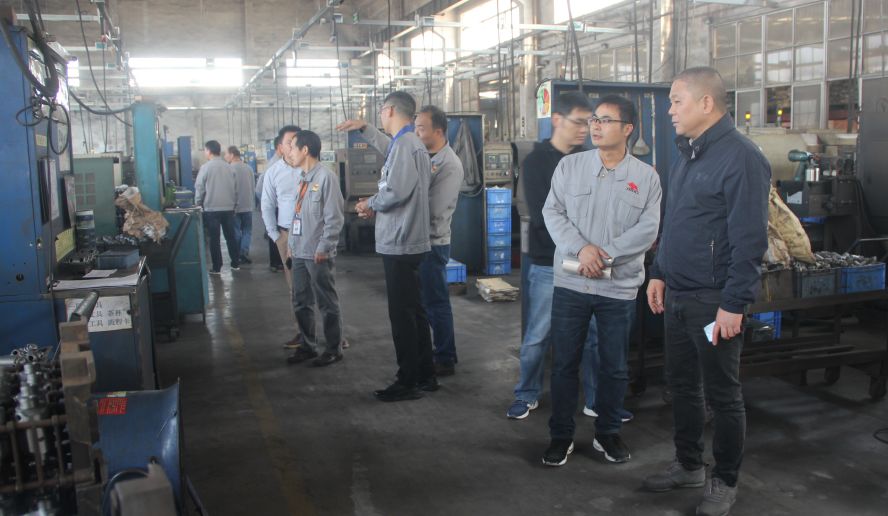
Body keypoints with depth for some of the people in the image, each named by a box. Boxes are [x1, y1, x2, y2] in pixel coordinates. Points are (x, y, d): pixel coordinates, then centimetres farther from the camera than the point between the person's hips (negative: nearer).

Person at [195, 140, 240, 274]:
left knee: (214, 239, 3)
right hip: (229, 208, 4)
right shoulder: (228, 167, 5)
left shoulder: (205, 167, -8)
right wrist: (234, 205, 19)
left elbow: (199, 189, -5)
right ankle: (235, 264, 15)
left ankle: (217, 267, 5)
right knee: (231, 236, 11)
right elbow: (235, 188, 10)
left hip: (211, 209, -4)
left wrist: (198, 205, 8)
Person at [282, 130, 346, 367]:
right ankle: (308, 346, 26)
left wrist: (323, 248, -17)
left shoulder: (325, 176, -13)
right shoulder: (302, 178, 14)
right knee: (301, 303, 14)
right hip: (299, 252, 8)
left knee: (326, 303, 2)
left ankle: (333, 349, 12)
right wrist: (291, 243, 14)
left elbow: (334, 218, -16)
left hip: (317, 254, -8)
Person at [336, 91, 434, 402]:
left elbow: (397, 190, -24)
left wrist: (371, 205, -7)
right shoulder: (411, 143, 15)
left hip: (399, 244, -10)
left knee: (402, 316, -3)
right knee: (414, 312, 15)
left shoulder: (405, 144, -15)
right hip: (409, 241, 10)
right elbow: (389, 149, 39)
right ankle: (425, 376, 24)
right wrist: (364, 129, 43)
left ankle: (408, 382, 5)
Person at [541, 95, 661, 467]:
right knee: (564, 363, 7)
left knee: (615, 366, 11)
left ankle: (608, 433, 30)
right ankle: (561, 436, 21)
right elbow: (553, 212, -3)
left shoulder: (646, 177, 1)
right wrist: (582, 247, -18)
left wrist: (604, 254, -17)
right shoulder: (569, 166, 3)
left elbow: (648, 229, -7)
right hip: (570, 283, 0)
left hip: (620, 287, 0)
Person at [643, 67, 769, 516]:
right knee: (681, 385, 17)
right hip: (678, 296, 8)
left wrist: (734, 304, -20)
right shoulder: (687, 154, 12)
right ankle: (688, 465, 34)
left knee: (722, 395, 6)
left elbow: (750, 239, -19)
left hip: (714, 301, -8)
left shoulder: (740, 158, -15)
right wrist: (660, 273, 14)